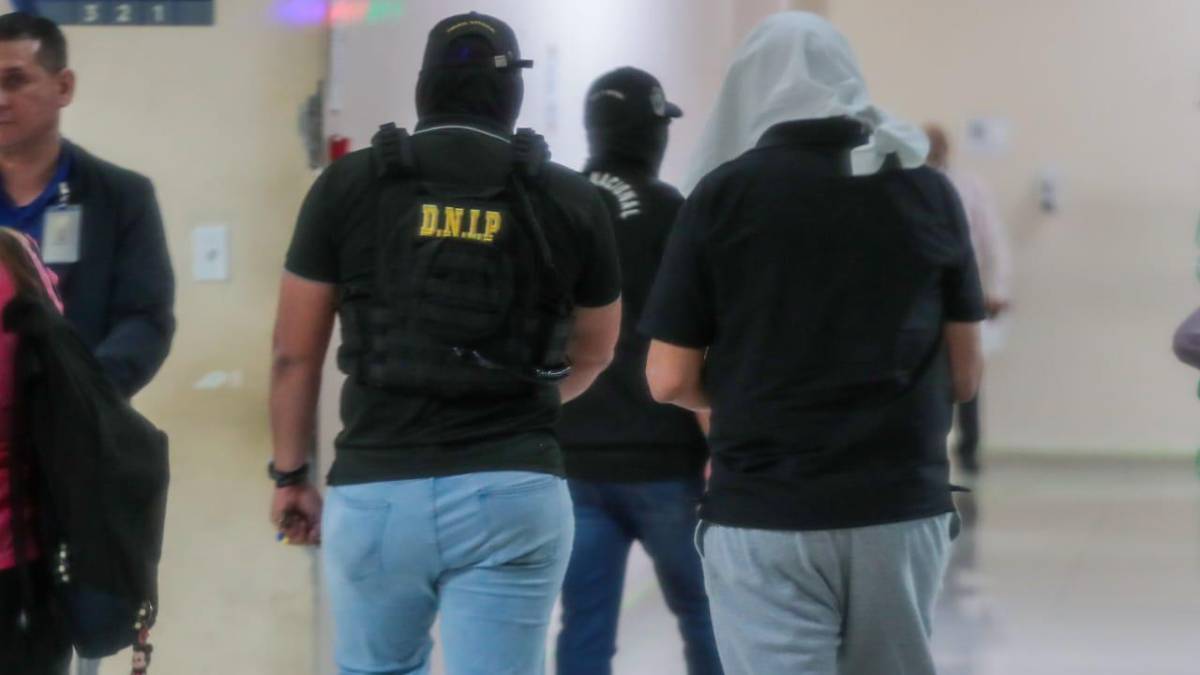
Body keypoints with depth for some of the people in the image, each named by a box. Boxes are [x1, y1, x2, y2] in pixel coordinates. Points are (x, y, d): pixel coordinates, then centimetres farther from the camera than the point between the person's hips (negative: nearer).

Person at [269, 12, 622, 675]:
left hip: (375, 490, 1)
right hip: (513, 494, -1)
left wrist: (289, 474, 20)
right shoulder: (572, 201, 5)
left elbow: (295, 354, 6)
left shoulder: (348, 185, 2)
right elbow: (593, 353, 21)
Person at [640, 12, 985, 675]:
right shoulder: (928, 191, 4)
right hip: (902, 508, 3)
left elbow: (671, 380, -3)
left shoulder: (724, 192, -3)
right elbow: (964, 375, 7)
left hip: (765, 515, -3)